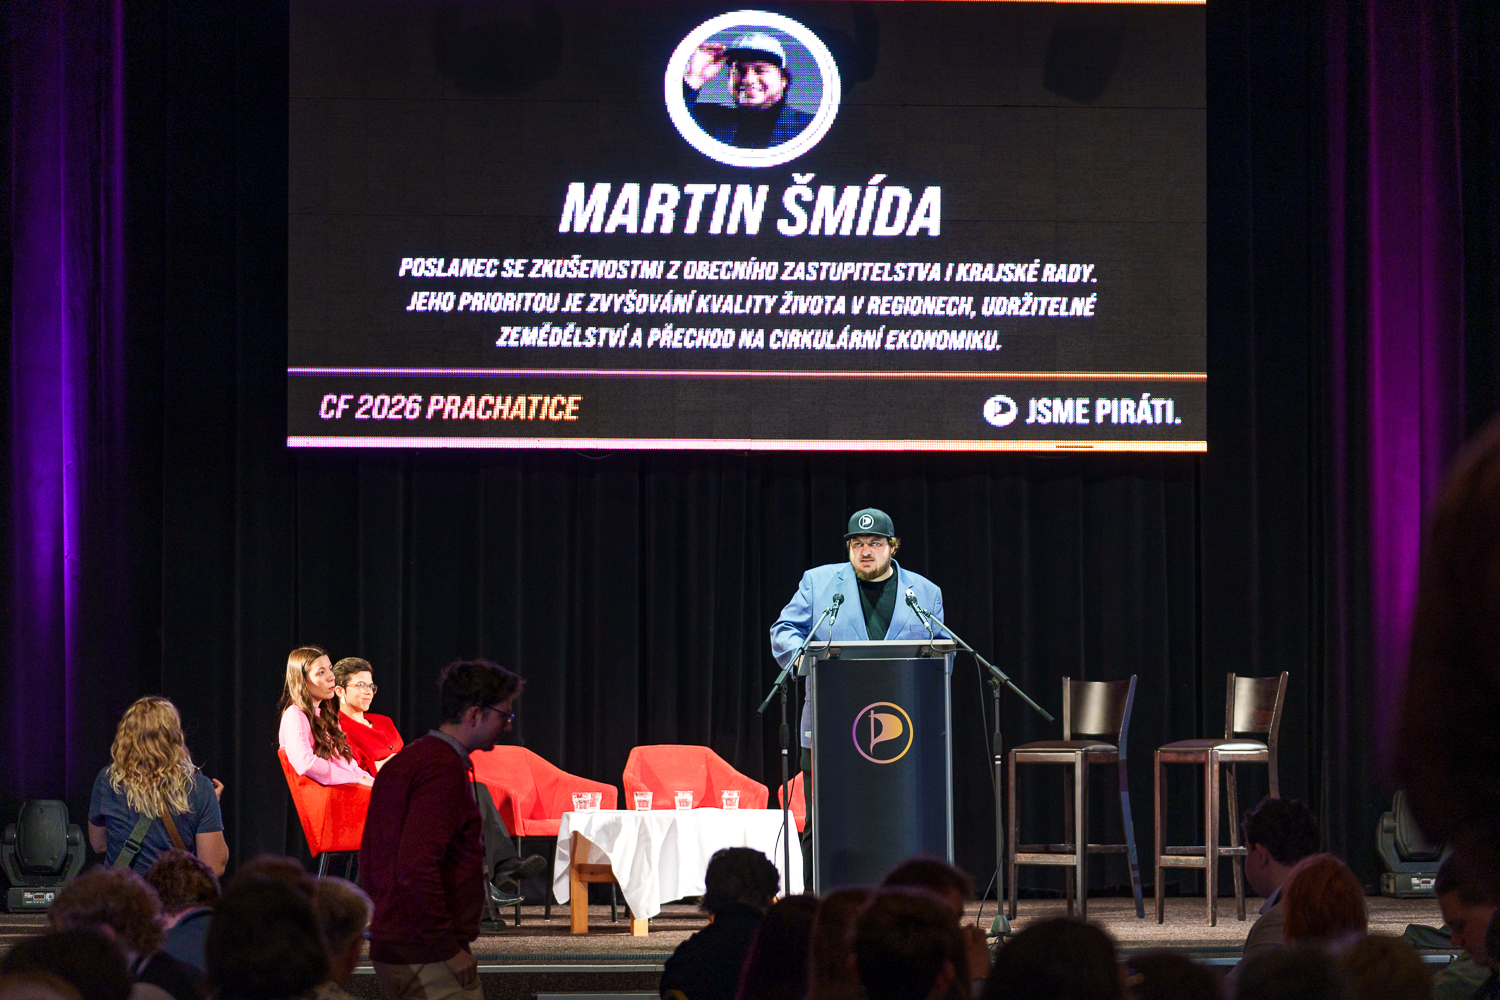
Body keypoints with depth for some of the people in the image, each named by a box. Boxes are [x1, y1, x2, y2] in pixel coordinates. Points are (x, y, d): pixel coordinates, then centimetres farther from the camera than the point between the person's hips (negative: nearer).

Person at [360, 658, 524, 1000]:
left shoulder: (404, 761, 16)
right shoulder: (445, 770, -15)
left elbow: (370, 859, 22)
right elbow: (416, 869, -25)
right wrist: (449, 949, -20)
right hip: (428, 957, -10)